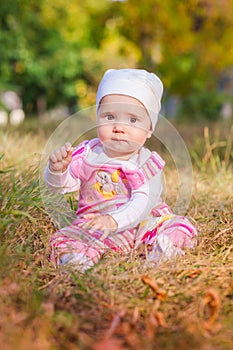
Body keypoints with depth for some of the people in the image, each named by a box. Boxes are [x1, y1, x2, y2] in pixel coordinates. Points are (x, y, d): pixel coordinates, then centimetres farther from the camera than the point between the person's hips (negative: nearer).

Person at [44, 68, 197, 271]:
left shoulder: (147, 163, -8)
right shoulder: (88, 153, -2)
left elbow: (143, 203, -20)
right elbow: (62, 184, -2)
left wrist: (115, 220, -37)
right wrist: (57, 170, -26)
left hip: (139, 223, 0)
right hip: (94, 228, 1)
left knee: (182, 227, -19)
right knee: (63, 240, -21)